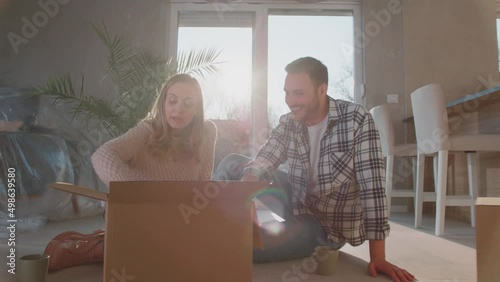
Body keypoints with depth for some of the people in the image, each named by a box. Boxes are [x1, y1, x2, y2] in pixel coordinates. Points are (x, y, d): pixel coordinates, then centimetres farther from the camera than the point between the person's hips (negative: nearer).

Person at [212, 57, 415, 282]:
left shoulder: (356, 119, -18)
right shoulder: (288, 123, -3)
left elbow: (372, 186, -21)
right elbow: (261, 163, -13)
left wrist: (377, 257, -23)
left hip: (327, 224, -5)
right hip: (295, 205, 6)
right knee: (232, 163, -2)